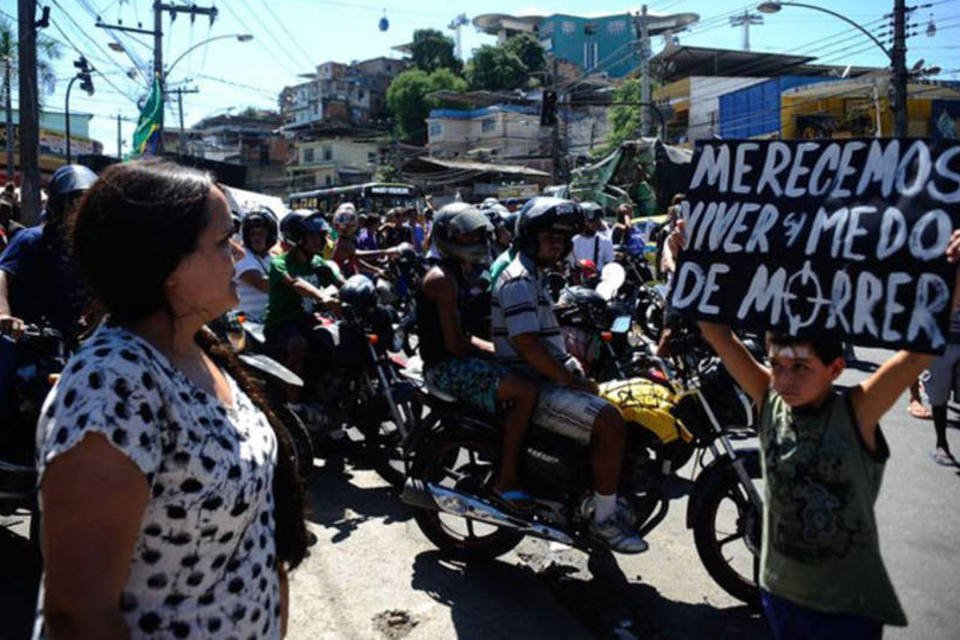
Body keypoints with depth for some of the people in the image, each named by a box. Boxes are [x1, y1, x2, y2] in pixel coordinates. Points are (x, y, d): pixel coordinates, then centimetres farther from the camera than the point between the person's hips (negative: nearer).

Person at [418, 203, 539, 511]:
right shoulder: (442, 278, -13)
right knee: (525, 391, -24)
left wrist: (498, 349, 9)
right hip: (446, 367, -10)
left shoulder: (460, 274, 17)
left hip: (461, 359, 10)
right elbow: (454, 344, -19)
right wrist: (498, 352, -8)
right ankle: (505, 481, -18)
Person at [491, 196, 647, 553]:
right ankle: (603, 518, -10)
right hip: (530, 390, -11)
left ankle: (601, 497, 21)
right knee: (610, 422, -22)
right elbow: (527, 344, -25)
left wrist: (581, 375, 12)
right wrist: (573, 382, -19)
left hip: (547, 380, 11)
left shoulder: (534, 276, 19)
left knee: (611, 406, 15)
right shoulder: (518, 280, -15)